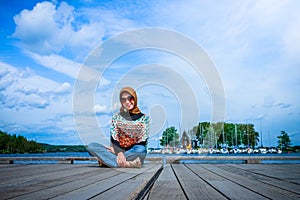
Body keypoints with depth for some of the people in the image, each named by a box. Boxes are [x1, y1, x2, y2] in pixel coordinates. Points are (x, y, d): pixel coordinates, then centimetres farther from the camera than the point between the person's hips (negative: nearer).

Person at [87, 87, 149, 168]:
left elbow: (143, 143, -3)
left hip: (133, 152, -2)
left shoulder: (144, 118, 5)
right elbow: (114, 139, 1)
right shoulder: (116, 117, 12)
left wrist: (123, 153, -14)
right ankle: (127, 164, -33)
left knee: (141, 149, -37)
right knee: (91, 146, -21)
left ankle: (106, 159, -25)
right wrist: (119, 152, -21)